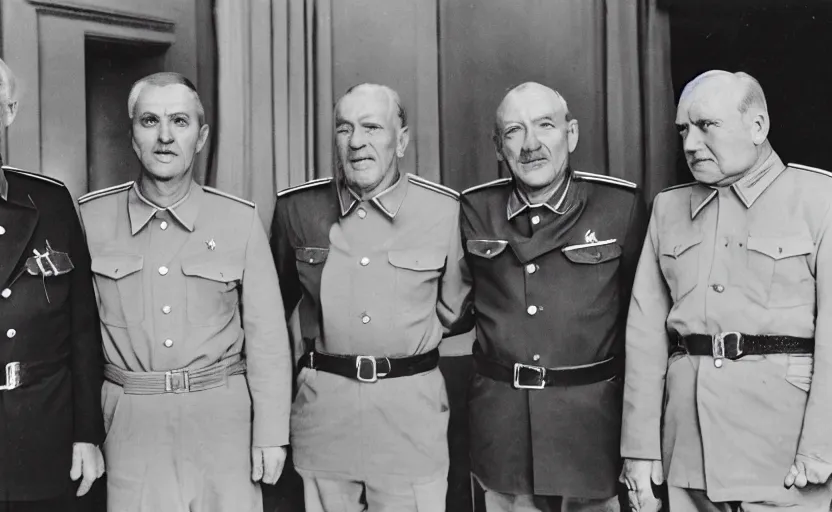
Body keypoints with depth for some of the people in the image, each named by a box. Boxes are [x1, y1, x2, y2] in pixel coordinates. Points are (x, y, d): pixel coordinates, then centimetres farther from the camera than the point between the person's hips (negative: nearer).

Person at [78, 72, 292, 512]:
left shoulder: (240, 219, -2)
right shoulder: (90, 217, 0)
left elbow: (266, 335, -2)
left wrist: (271, 434, -4)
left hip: (223, 414, 0)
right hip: (131, 420, 1)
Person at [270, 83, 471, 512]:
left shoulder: (444, 210, -4)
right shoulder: (296, 207, -1)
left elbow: (454, 313, 8)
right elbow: (275, 302, 13)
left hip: (412, 408, -1)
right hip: (322, 407, 1)